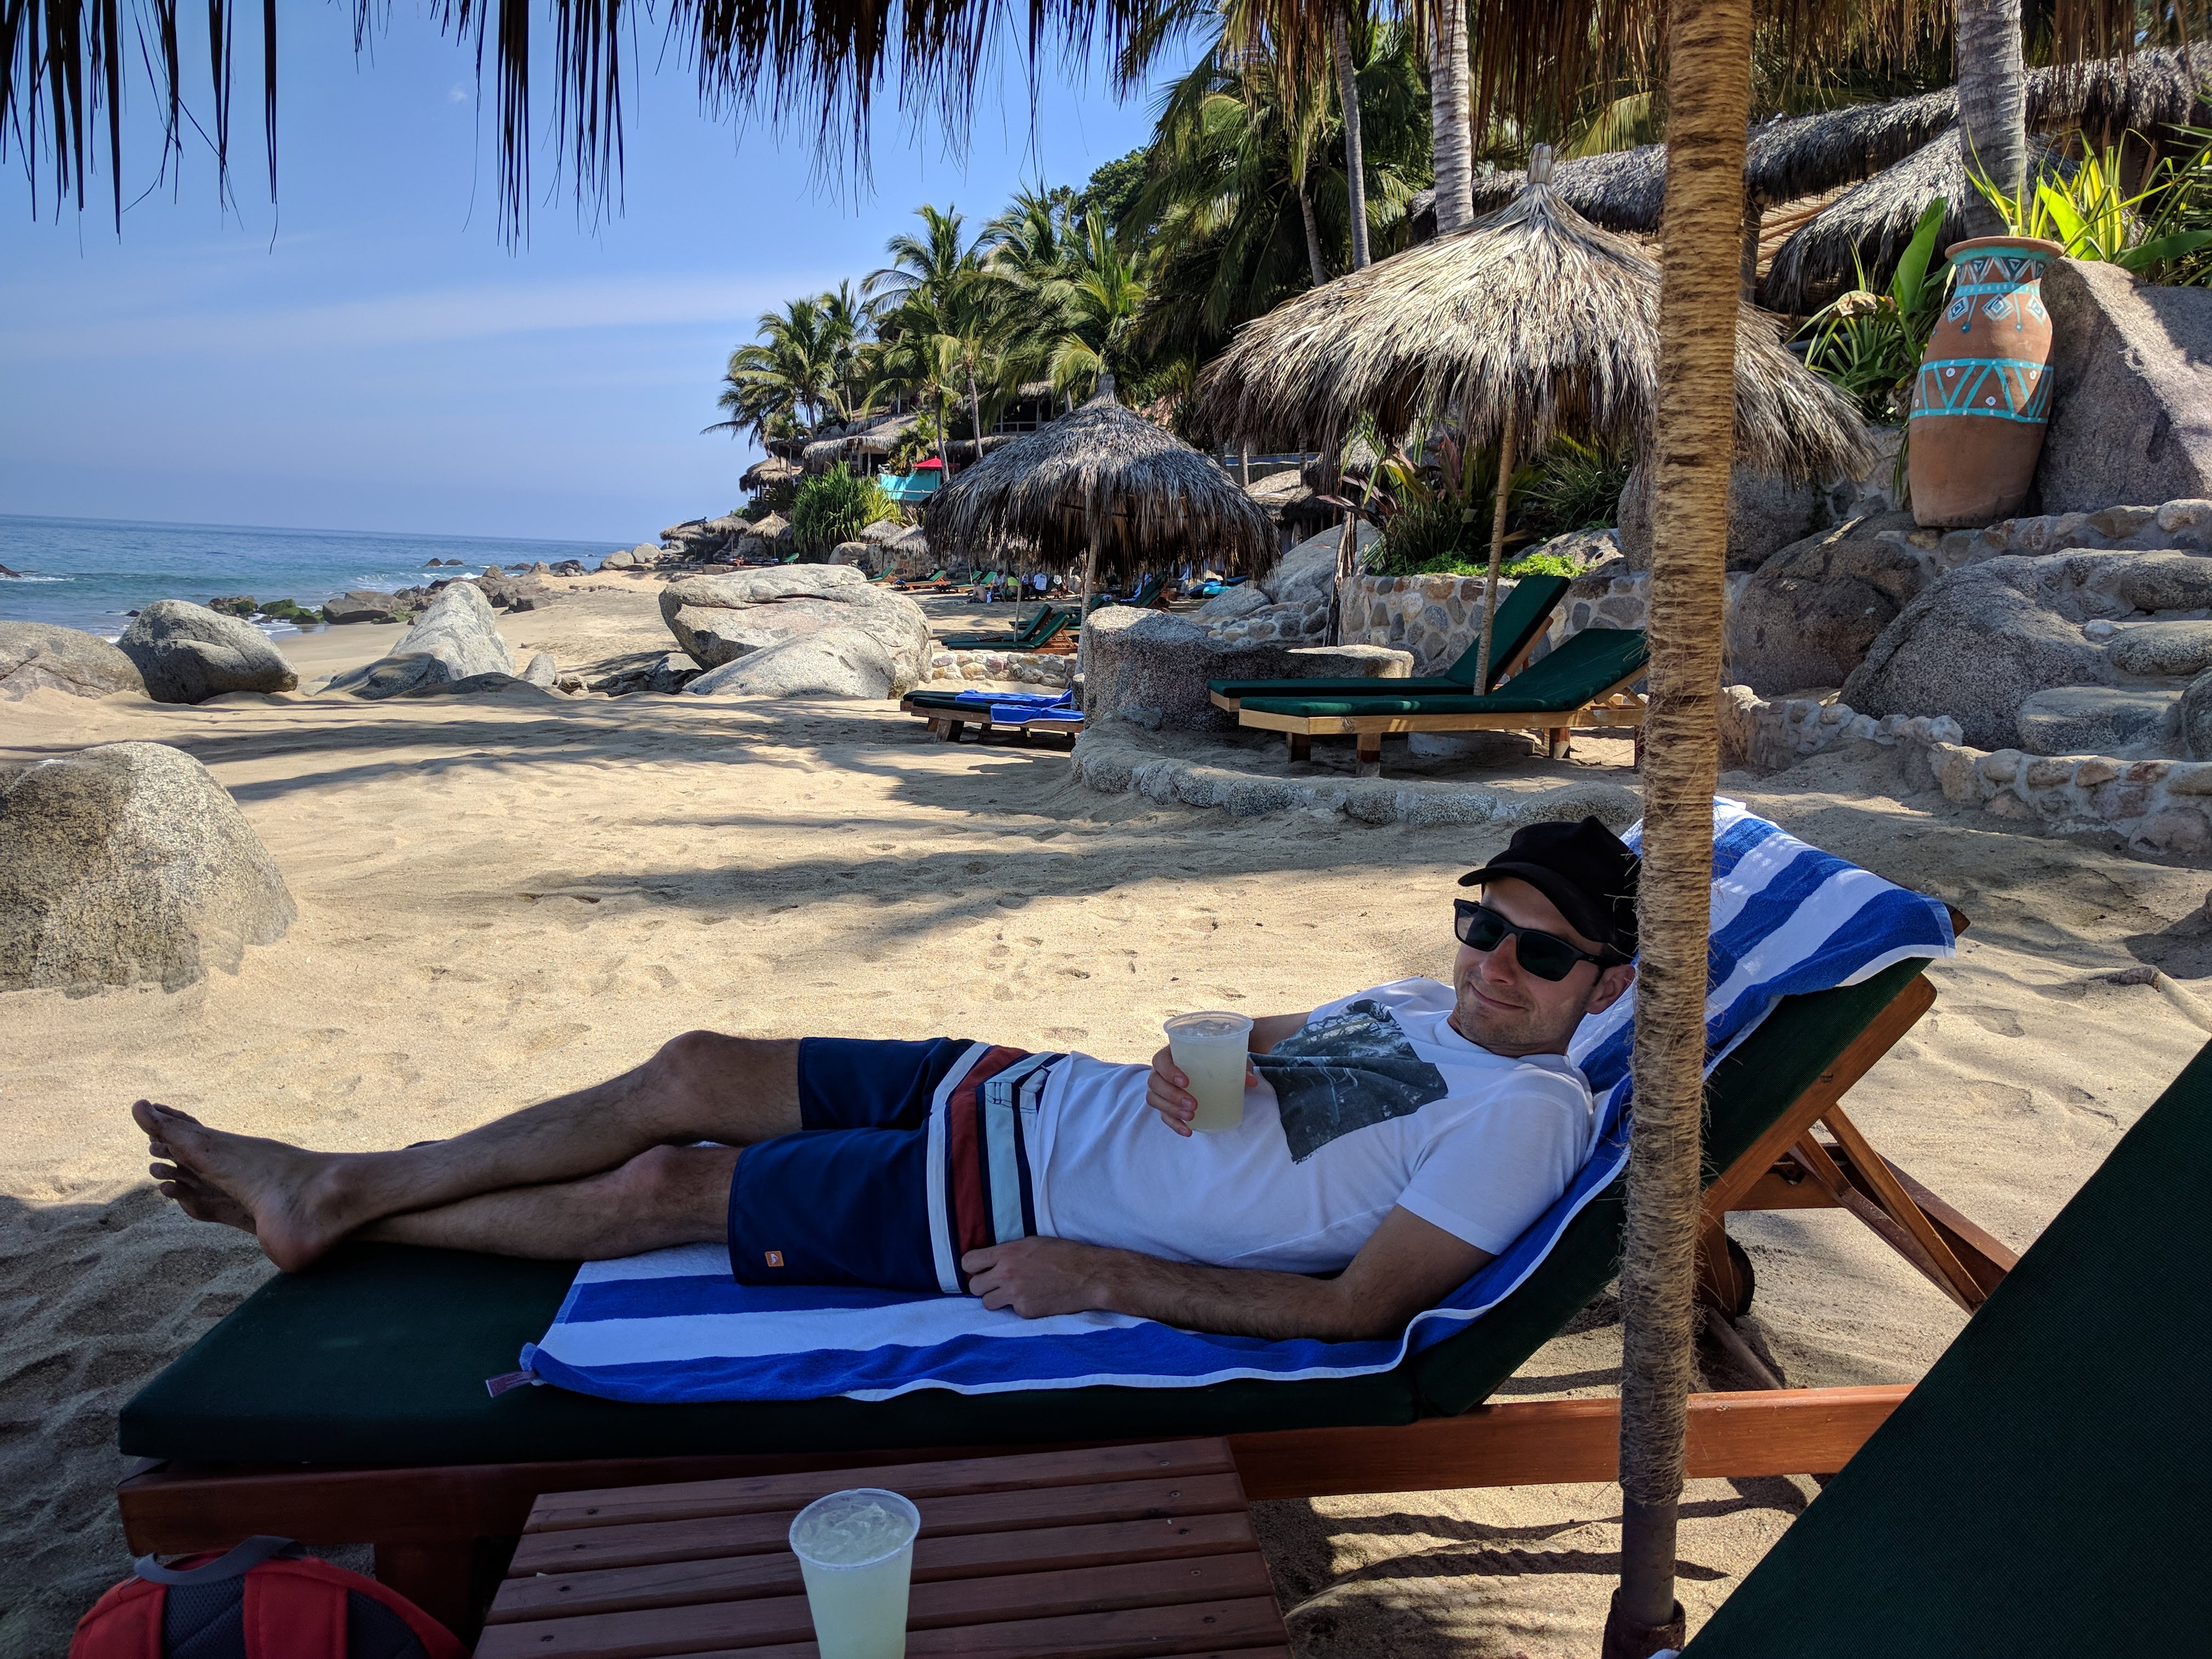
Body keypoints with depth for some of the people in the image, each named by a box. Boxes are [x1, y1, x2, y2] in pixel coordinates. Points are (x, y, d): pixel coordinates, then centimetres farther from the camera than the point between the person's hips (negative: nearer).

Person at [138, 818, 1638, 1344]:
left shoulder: (1527, 1116, -15)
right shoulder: (1422, 1001, 9)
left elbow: (1357, 1308, -22)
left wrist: (1098, 1279, -23)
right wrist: (1185, 1054, -5)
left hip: (998, 1211, -7)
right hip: (1014, 1092, 7)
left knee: (667, 1187, 0)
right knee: (690, 1073, 3)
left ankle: (346, 1216, 26)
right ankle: (337, 1189, 24)